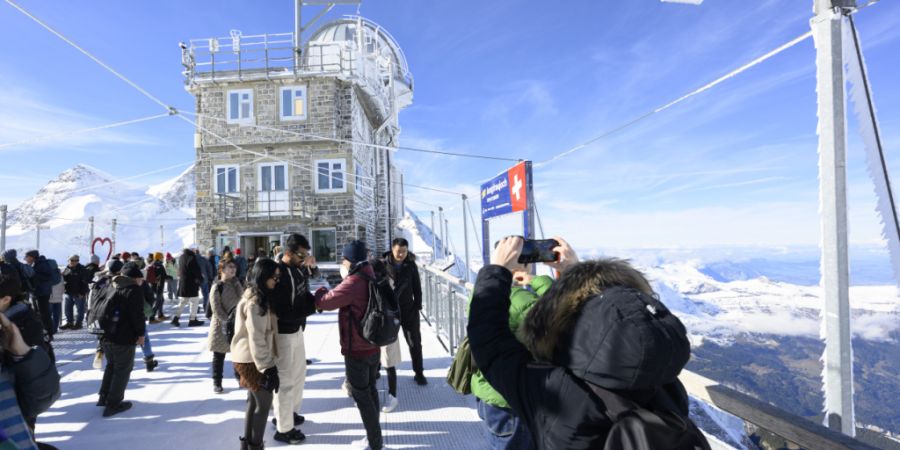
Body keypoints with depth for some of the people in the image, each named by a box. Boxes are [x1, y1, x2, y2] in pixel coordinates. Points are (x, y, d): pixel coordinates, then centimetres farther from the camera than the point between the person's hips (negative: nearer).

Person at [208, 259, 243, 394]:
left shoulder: (237, 283, 6)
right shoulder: (217, 286, -11)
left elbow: (241, 300, 6)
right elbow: (216, 308, -14)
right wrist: (226, 321, -19)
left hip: (237, 323, 5)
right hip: (221, 325, -5)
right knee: (219, 355, 6)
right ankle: (217, 382, 19)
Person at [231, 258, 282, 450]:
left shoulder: (258, 297, 8)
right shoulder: (254, 302, -22)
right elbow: (256, 338, -24)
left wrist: (267, 364, 15)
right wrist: (266, 368, -22)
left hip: (251, 358, 9)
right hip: (251, 360, -9)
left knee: (253, 400, 18)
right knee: (264, 402, 0)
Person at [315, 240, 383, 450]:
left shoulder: (353, 283, -26)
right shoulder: (372, 278, 3)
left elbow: (324, 302, -19)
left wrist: (321, 290, 2)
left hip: (356, 350, -8)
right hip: (373, 346, 8)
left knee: (361, 395, 6)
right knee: (370, 390, 20)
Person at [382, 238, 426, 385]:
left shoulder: (411, 265, -3)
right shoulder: (384, 265, -10)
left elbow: (417, 287, 2)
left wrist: (417, 307, -2)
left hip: (408, 309, 2)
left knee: (415, 342, 9)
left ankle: (419, 373, 23)